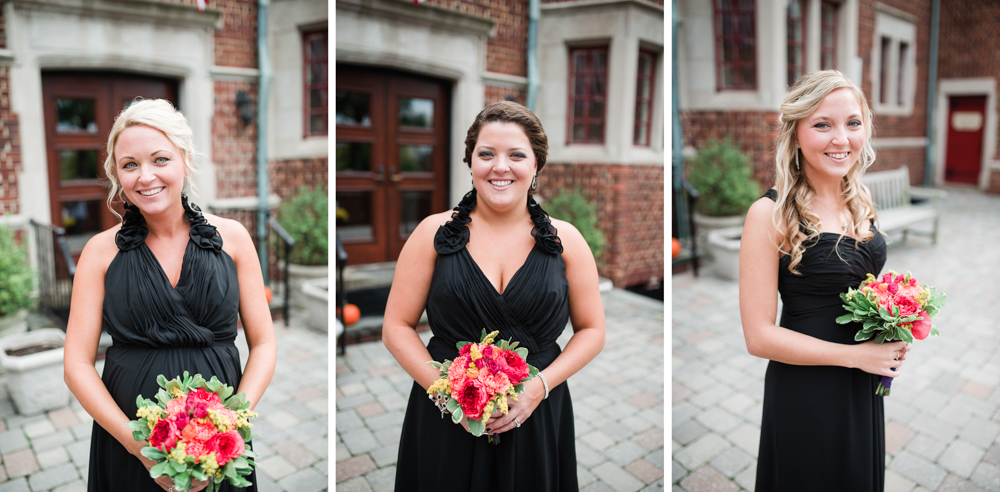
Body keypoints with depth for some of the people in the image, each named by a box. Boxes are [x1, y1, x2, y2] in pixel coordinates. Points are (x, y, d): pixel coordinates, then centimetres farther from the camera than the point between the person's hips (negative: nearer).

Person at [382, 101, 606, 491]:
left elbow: (592, 330, 4)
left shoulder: (565, 240, 0)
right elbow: (397, 327, -2)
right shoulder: (435, 233, -3)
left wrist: (539, 386, -11)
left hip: (536, 423, 1)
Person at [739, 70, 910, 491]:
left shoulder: (861, 204, 1)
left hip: (865, 391, 7)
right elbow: (759, 335, -20)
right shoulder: (770, 214, -20)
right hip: (804, 394, -6)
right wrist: (857, 354, -16)